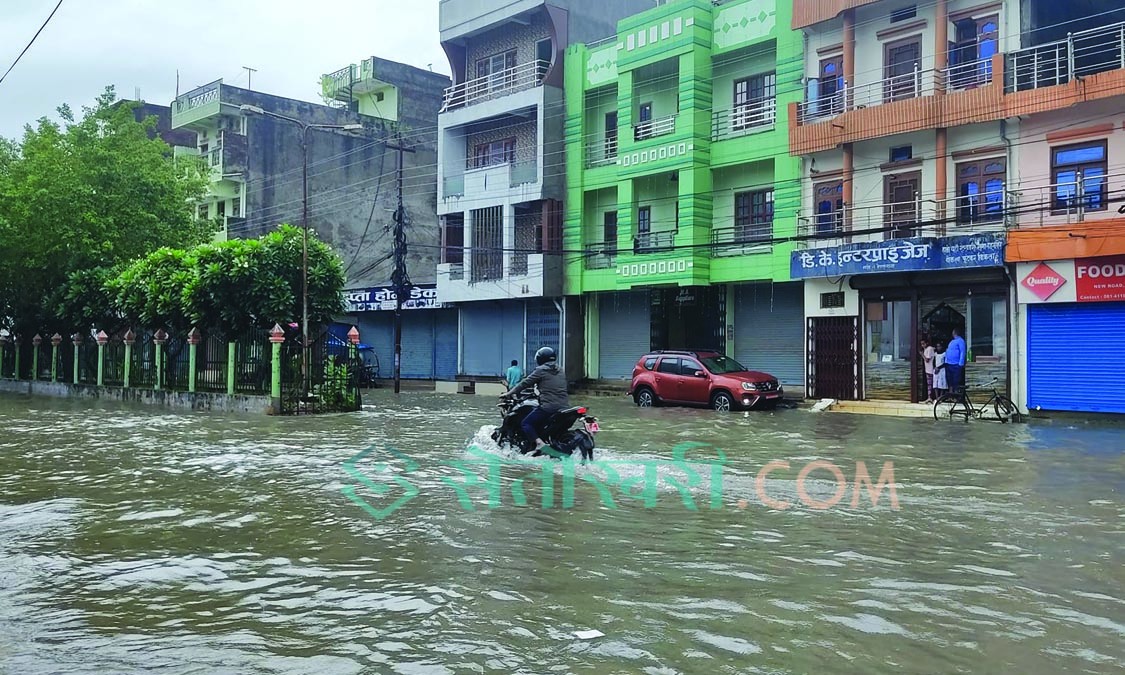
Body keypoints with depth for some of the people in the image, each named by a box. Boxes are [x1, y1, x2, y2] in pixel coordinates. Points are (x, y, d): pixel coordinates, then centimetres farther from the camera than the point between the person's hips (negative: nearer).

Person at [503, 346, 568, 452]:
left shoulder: (540, 370, 0)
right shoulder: (560, 372, 19)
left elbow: (525, 383, 1)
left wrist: (509, 393, 8)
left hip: (549, 406, -7)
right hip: (565, 406, 7)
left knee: (526, 423, 1)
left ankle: (539, 442, -19)